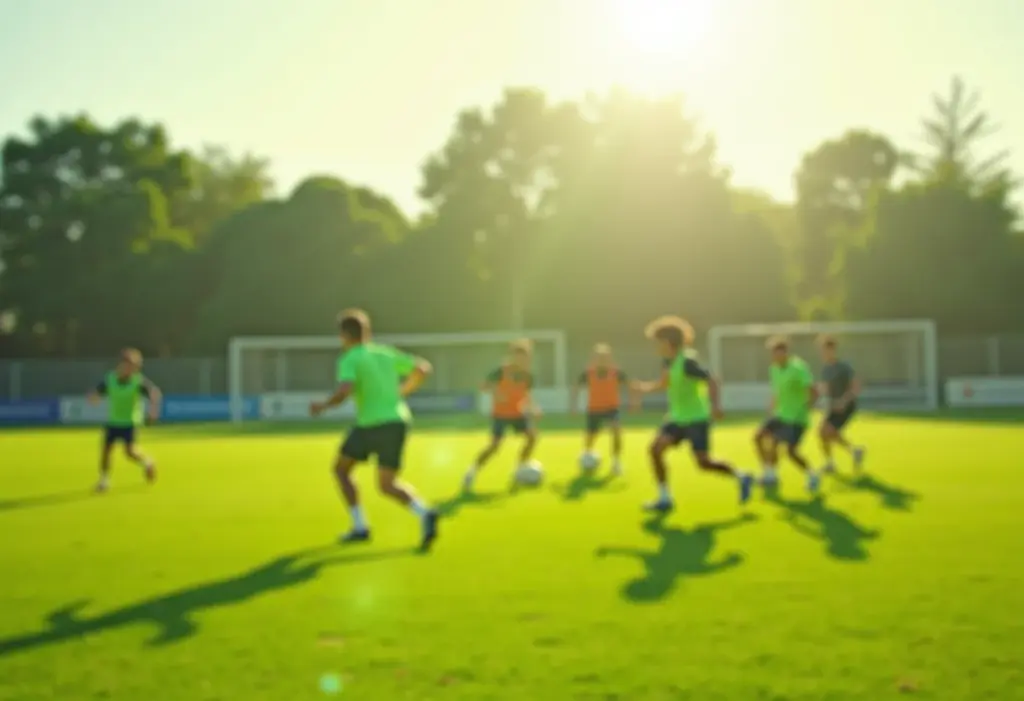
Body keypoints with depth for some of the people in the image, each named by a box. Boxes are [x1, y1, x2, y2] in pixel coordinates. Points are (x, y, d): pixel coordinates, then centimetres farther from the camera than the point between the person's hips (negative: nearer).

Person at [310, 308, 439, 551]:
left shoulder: (349, 360, -6)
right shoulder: (386, 353, 13)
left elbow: (344, 391, -23)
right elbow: (423, 368, 15)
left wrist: (323, 406, -5)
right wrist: (402, 392, 27)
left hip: (371, 425, -5)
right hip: (398, 423, 6)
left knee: (341, 469, 19)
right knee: (387, 485, 12)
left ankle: (360, 526, 12)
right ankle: (424, 513, -17)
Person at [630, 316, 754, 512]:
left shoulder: (687, 361, -20)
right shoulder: (669, 361, 4)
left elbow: (711, 382, -25)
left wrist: (715, 405, -39)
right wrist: (645, 388, 16)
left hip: (696, 418, -8)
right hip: (678, 417, 8)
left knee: (703, 462, -8)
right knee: (655, 449, -6)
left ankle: (741, 478, 16)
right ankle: (664, 498, 1)